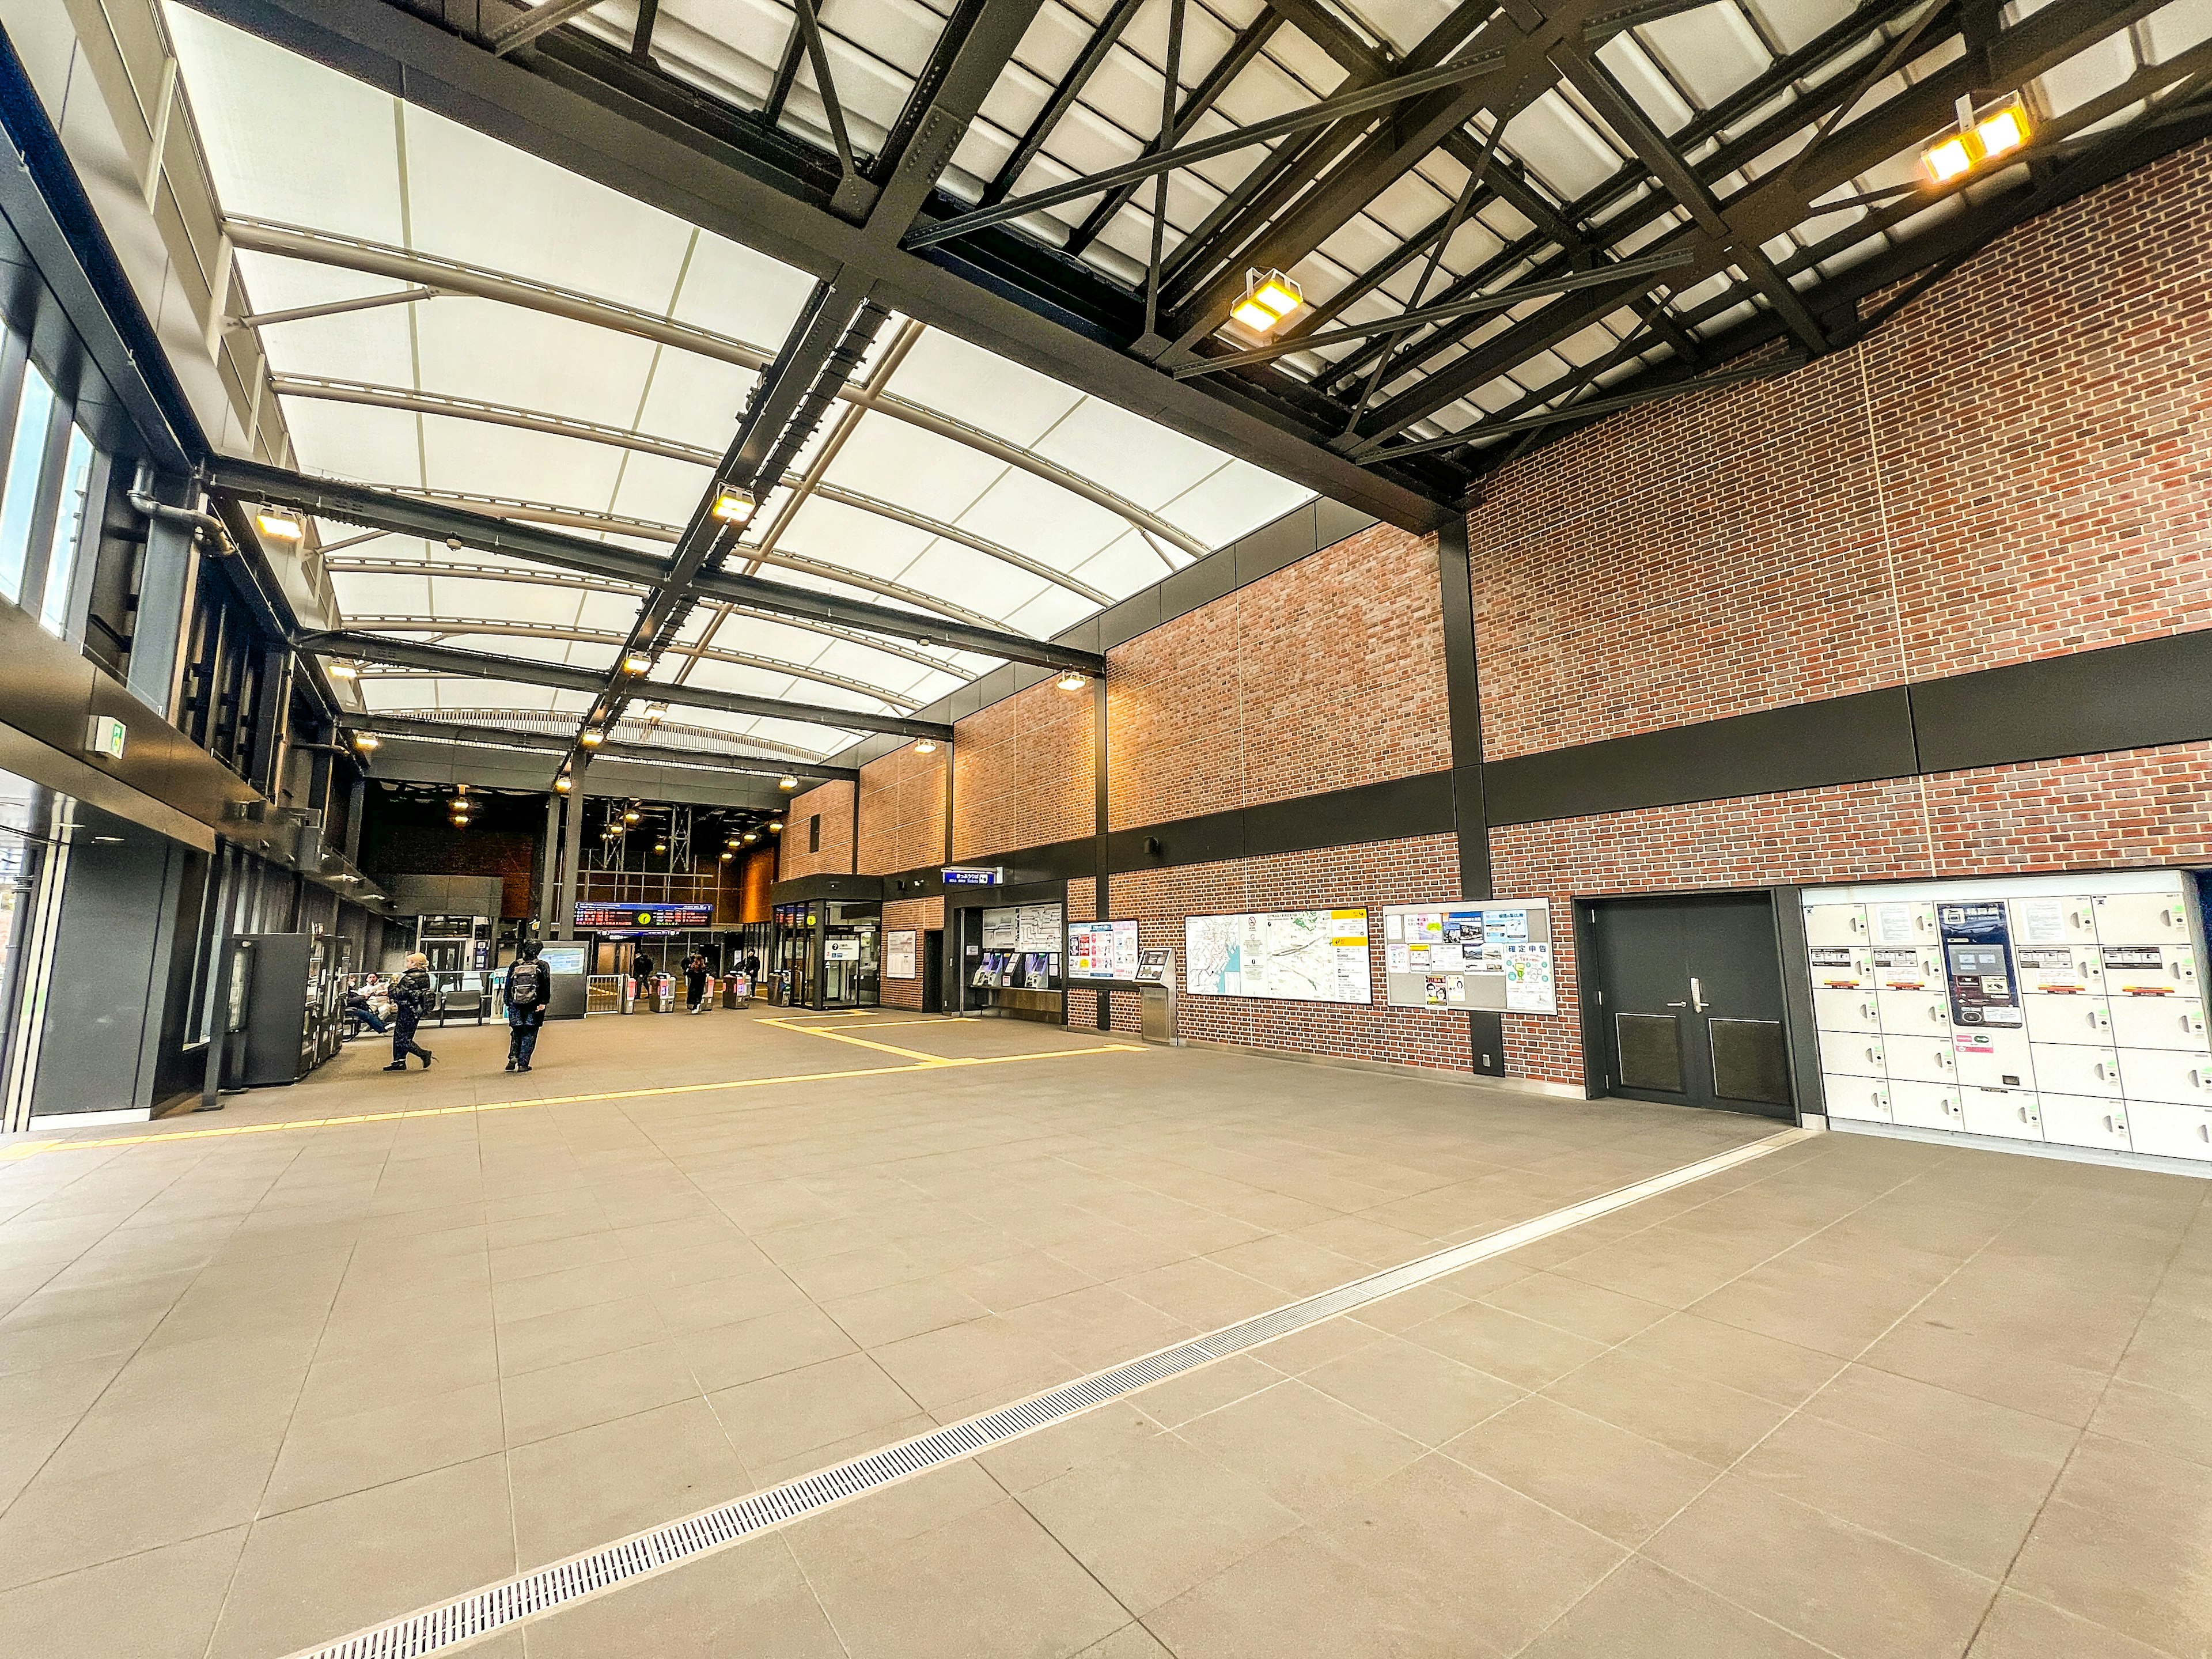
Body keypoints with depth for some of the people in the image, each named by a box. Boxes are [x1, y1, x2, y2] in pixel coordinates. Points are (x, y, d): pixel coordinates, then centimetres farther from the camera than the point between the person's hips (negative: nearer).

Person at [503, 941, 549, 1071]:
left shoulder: (515, 966, 5)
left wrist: (508, 1002, 19)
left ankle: (513, 1057, -1)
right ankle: (523, 1064, 2)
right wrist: (543, 1003, -10)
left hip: (516, 1005, 2)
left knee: (516, 1033, 17)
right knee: (529, 1035, 4)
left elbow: (508, 985, 10)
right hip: (533, 1006, -2)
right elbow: (546, 986, -10)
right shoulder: (542, 966, -2)